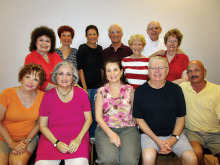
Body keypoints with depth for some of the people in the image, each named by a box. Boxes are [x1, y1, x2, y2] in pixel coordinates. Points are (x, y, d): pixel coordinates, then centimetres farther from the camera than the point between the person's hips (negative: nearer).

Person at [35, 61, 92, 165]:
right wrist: (56, 143, -9)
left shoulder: (81, 93, 2)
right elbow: (43, 126, 4)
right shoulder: (48, 96, 2)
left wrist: (78, 139, -9)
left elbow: (88, 119, 5)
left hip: (77, 138, -1)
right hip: (51, 138, 1)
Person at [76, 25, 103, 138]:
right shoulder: (83, 48, -5)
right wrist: (84, 87, -14)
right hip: (85, 85, -5)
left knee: (95, 112, 10)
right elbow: (80, 69, -10)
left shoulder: (99, 49, 10)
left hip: (97, 85, 5)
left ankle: (92, 135, 27)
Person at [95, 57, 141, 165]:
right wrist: (110, 133, -11)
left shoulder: (129, 90, 11)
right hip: (106, 128, 0)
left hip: (128, 128, 1)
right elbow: (98, 117, 2)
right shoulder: (101, 92, 9)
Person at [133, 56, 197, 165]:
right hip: (149, 133, -2)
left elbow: (181, 117, 6)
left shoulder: (176, 89, 2)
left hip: (174, 133, 3)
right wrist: (157, 140, -10)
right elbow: (139, 118, -2)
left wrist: (173, 138, -8)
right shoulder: (140, 91, -4)